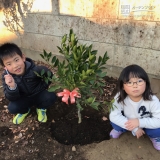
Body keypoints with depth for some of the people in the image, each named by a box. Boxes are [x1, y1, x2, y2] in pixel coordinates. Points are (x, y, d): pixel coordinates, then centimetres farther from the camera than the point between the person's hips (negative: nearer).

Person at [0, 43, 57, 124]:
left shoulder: (34, 69, -28)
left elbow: (49, 75, -8)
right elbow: (12, 98, -23)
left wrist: (42, 88, -11)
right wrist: (12, 87, -43)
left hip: (38, 95, -1)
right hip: (23, 99, 1)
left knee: (51, 97, -28)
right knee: (12, 108, -25)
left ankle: (41, 108, 8)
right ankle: (24, 110, 13)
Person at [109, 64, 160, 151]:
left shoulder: (152, 100, -31)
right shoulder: (120, 98, -31)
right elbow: (114, 115, -32)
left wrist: (139, 122, -39)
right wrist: (134, 128, -34)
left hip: (146, 124, 0)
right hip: (128, 122, 1)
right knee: (114, 120, -25)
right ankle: (120, 129, 12)